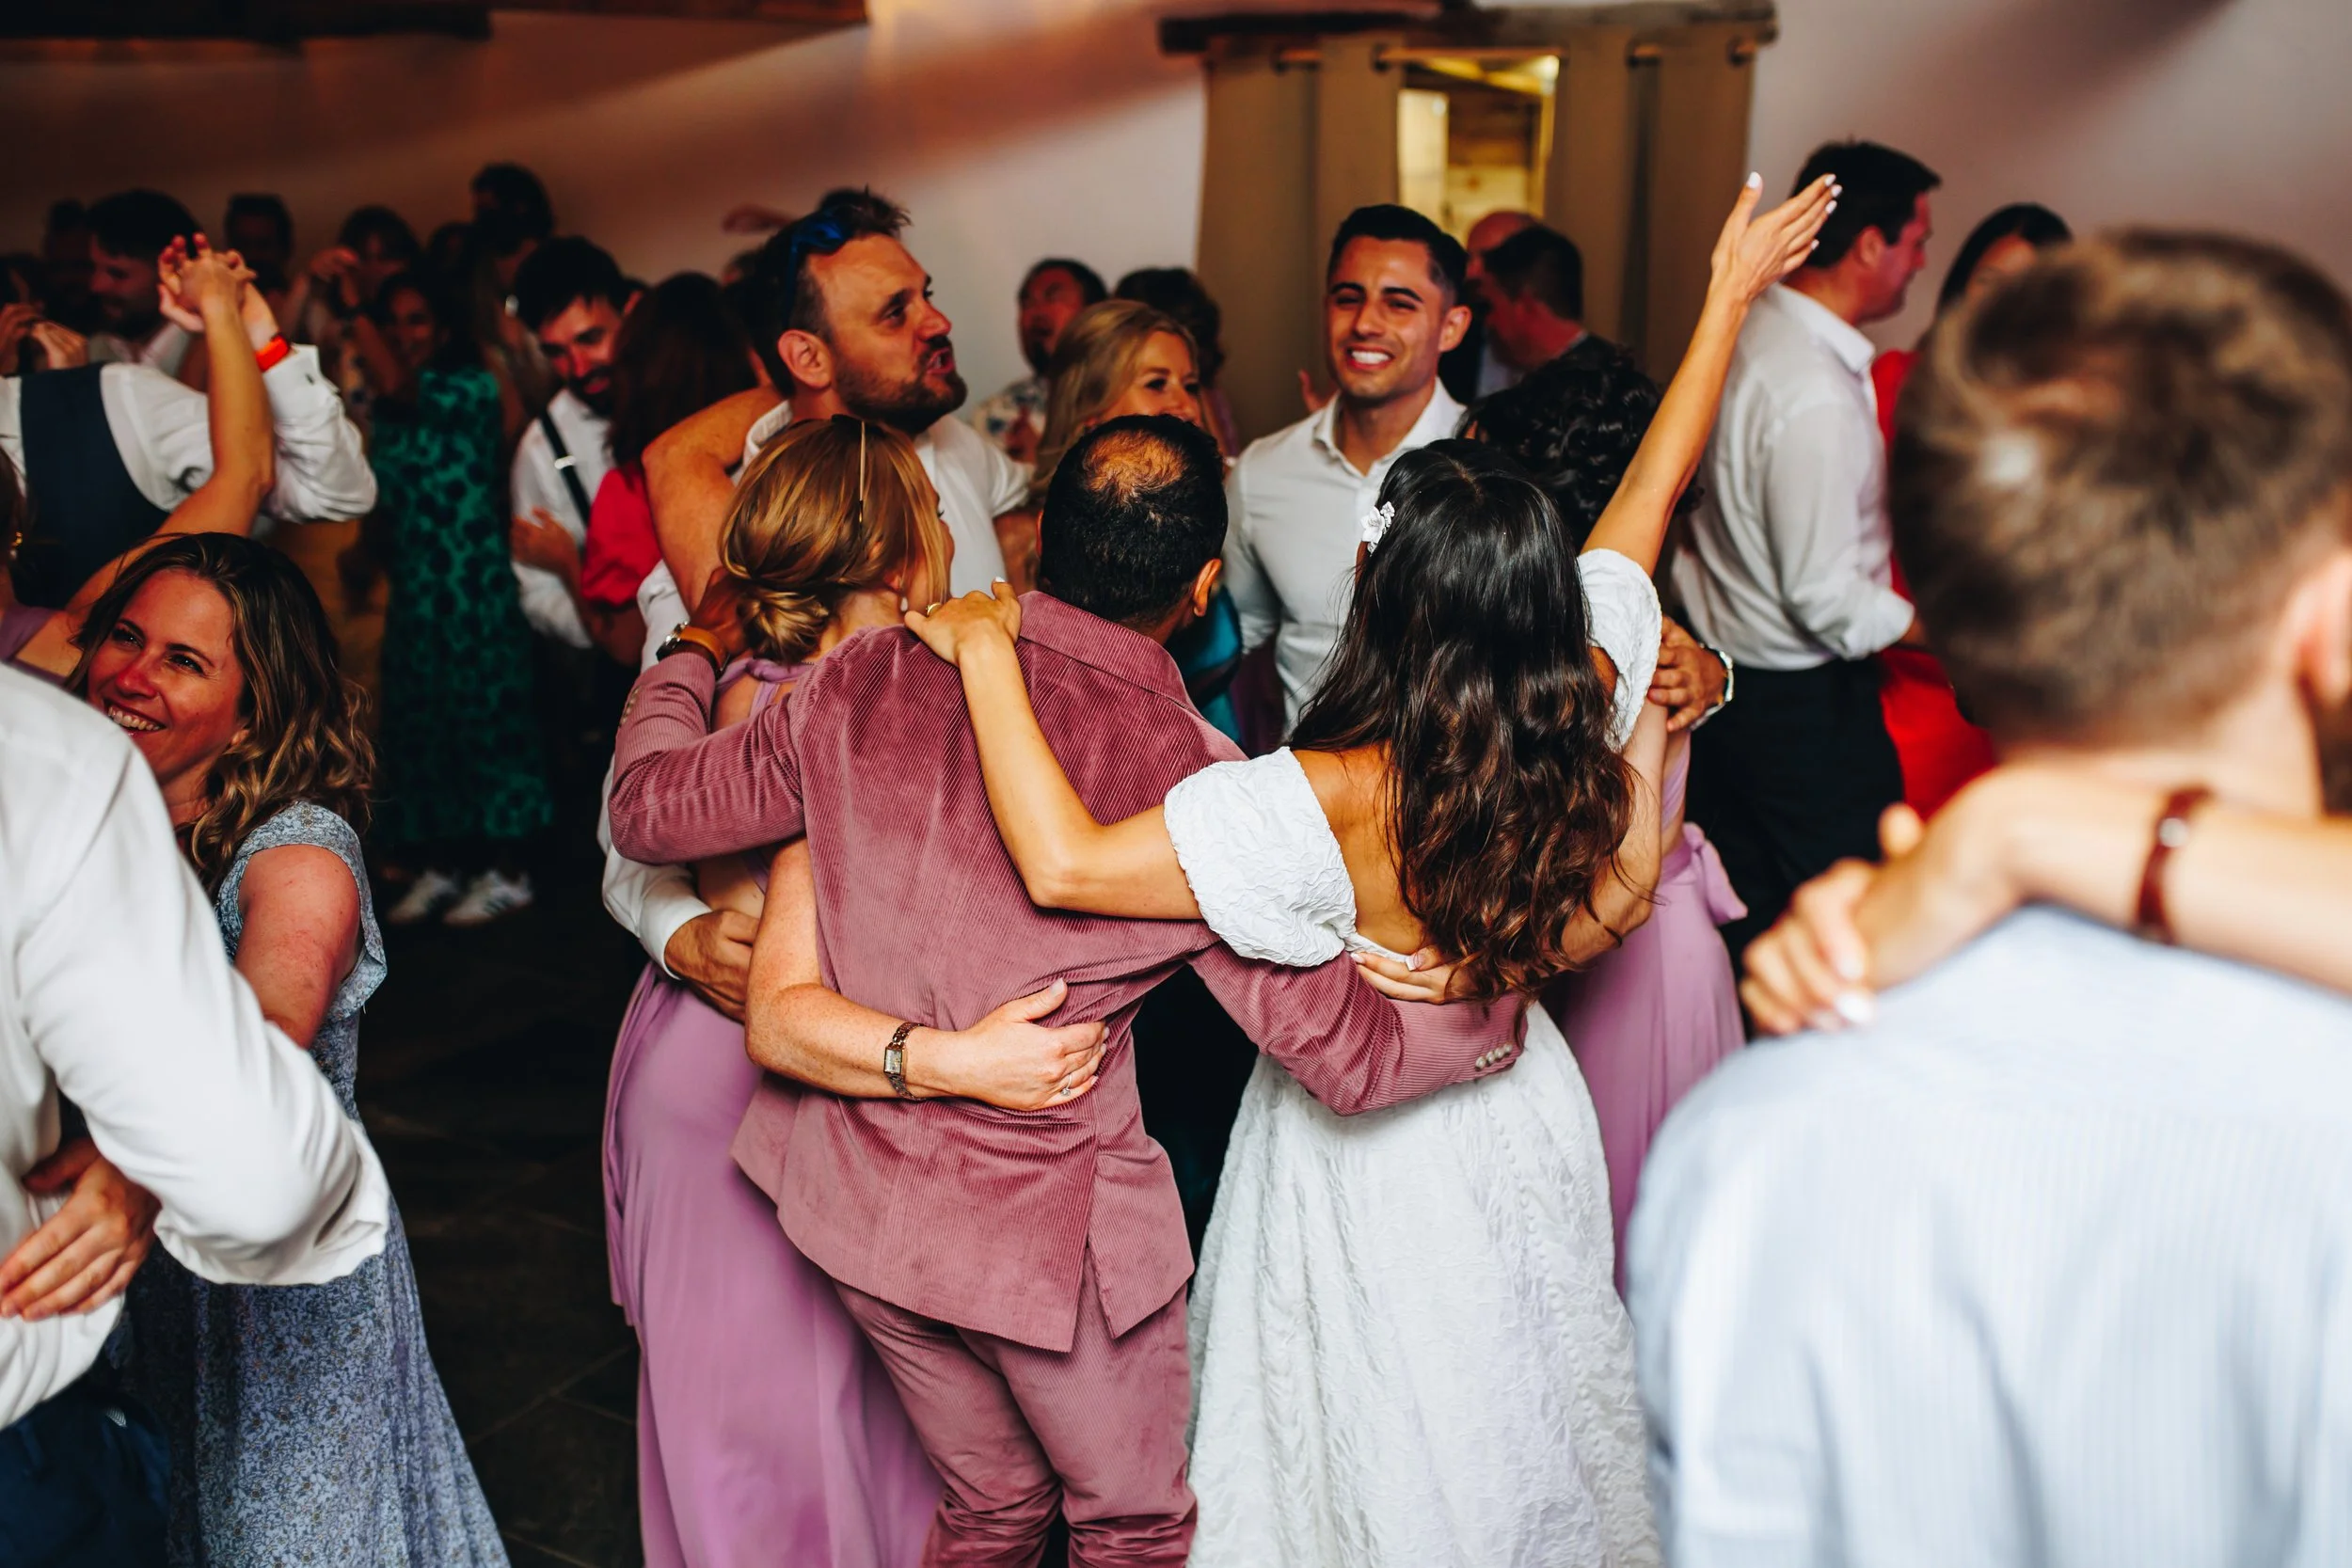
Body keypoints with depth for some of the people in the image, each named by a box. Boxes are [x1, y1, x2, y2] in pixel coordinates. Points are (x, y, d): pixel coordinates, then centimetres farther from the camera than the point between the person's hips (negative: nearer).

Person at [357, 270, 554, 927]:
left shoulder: (473, 387, -5)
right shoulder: (383, 409, 13)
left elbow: (397, 387, -23)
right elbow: (379, 500, 10)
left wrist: (351, 309, -16)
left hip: (476, 583, -6)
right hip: (413, 588, 6)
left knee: (485, 715, -2)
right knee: (419, 723, 9)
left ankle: (505, 869, 7)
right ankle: (439, 866, 20)